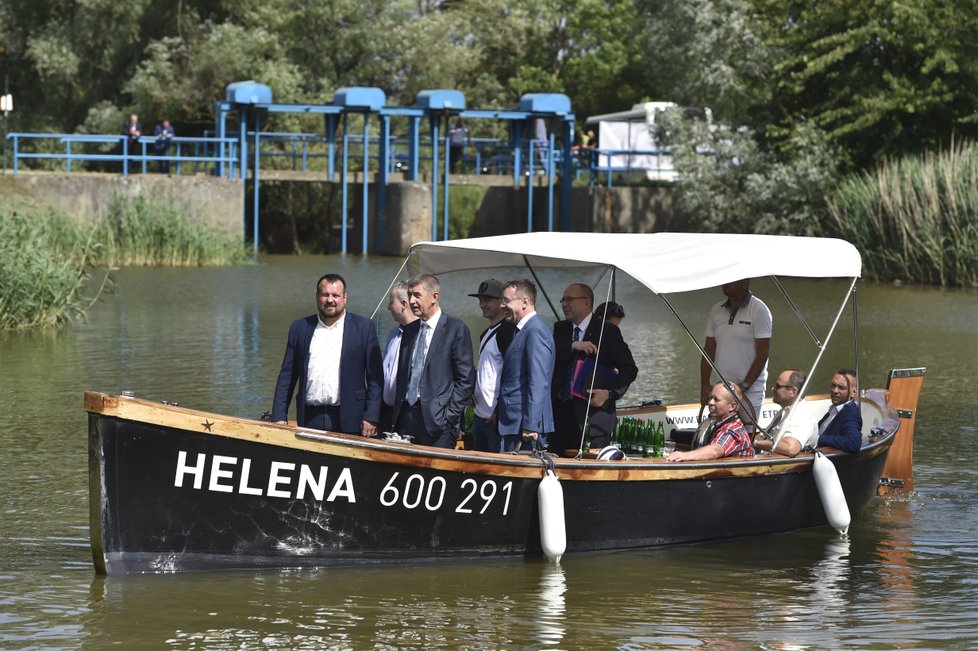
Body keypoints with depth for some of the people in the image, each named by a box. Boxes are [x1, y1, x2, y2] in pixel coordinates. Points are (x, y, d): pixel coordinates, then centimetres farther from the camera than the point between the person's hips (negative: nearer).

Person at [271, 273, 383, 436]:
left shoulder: (363, 327, 6)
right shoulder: (300, 328, 13)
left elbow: (375, 378, 3)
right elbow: (287, 376, 12)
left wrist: (371, 417, -6)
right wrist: (279, 417, 4)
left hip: (348, 421, -2)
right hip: (310, 419, 2)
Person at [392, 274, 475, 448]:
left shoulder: (456, 329, -3)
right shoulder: (409, 330, 16)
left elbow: (465, 379, -7)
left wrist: (450, 417, -12)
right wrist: (397, 415, 10)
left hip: (436, 420, -6)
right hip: (406, 417, 6)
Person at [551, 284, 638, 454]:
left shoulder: (607, 331, 1)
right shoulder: (560, 329, 16)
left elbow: (629, 369, 0)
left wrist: (609, 392, -14)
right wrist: (573, 346, -14)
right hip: (562, 413, 5)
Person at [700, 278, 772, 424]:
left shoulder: (758, 310, -5)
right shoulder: (717, 310, 12)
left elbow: (763, 352, -9)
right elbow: (709, 349, 15)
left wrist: (744, 385, -14)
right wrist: (704, 385, 4)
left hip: (750, 390, -5)